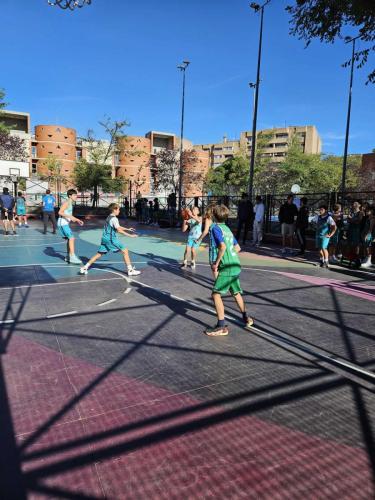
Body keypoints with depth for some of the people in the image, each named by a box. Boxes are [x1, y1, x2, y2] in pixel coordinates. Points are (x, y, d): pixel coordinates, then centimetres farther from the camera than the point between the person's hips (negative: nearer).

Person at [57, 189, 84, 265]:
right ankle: (72, 257, -20)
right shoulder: (66, 203, -12)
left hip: (66, 224, 10)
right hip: (62, 223, -10)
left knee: (69, 239, 16)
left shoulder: (70, 204, 17)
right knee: (71, 238, -17)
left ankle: (68, 256, 26)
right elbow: (60, 212, -22)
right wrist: (70, 216, -27)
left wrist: (77, 220, 19)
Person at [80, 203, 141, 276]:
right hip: (111, 239, -9)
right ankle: (130, 270, -8)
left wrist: (127, 229, 28)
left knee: (99, 254, 14)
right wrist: (129, 235, -20)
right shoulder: (114, 219, -12)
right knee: (125, 251, -5)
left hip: (105, 239, 9)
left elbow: (118, 227, 28)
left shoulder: (109, 217, 17)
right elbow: (119, 230, -21)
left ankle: (84, 268, 12)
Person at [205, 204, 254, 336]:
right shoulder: (227, 228, 15)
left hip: (227, 267, -9)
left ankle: (221, 327, -4)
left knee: (216, 294, -5)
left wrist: (216, 263, -15)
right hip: (236, 265, 9)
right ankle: (246, 318, 38)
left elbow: (223, 246, -24)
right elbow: (237, 247, 18)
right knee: (236, 293, 24)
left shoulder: (216, 228, -9)